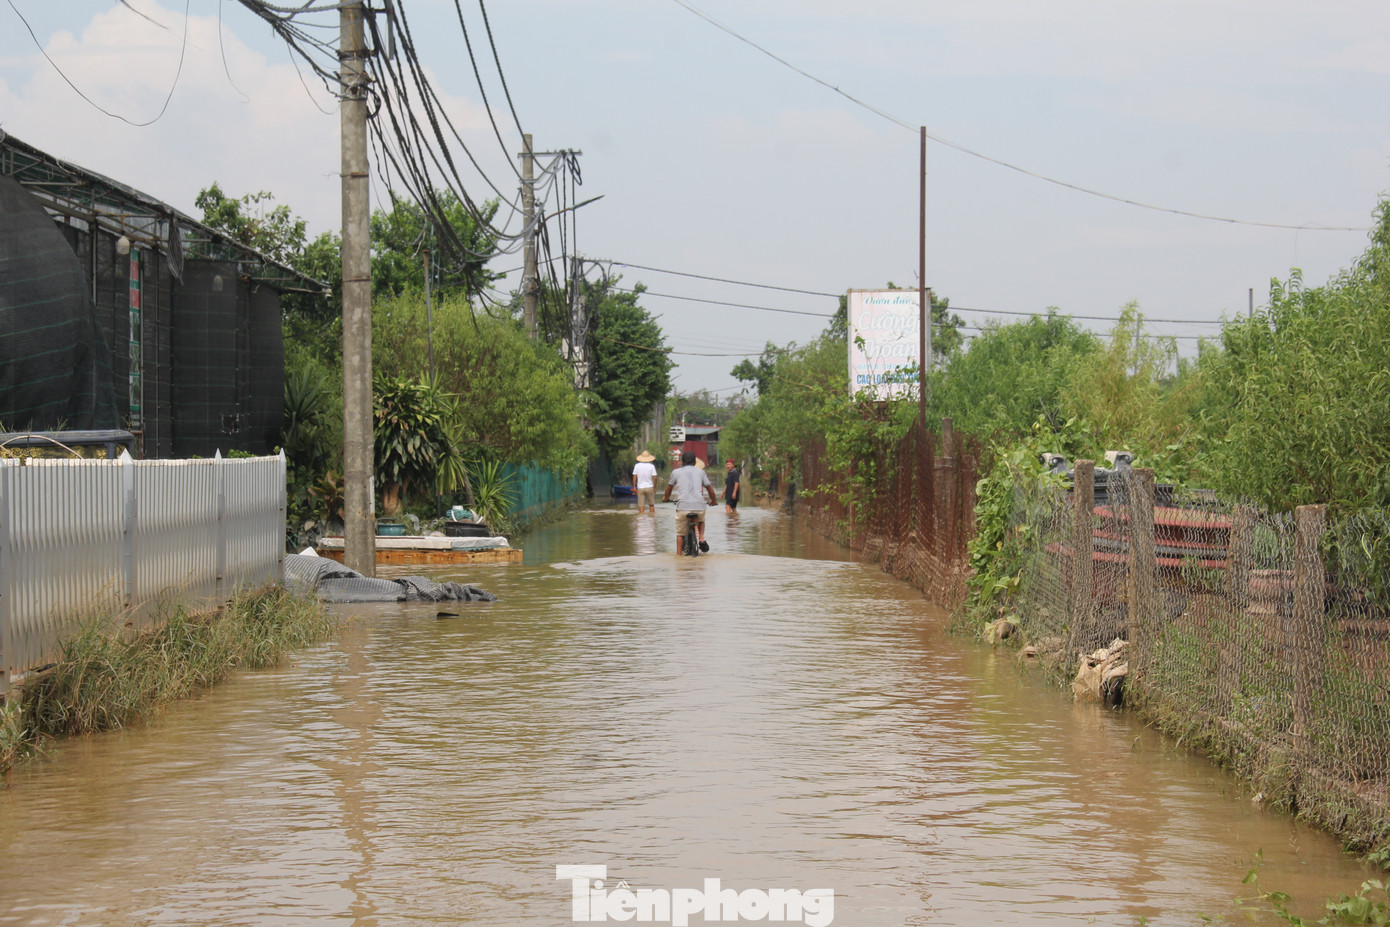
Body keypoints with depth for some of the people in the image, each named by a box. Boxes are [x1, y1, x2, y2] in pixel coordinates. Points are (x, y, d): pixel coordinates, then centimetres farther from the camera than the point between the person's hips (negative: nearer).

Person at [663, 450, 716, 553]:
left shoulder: (676, 472, 13)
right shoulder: (700, 471, 16)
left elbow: (669, 487, 28)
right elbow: (710, 489, 21)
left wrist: (666, 498, 48)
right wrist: (713, 501, 39)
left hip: (682, 507, -1)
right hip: (699, 506, 2)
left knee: (680, 533, 13)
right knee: (701, 521, 32)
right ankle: (701, 538, 11)